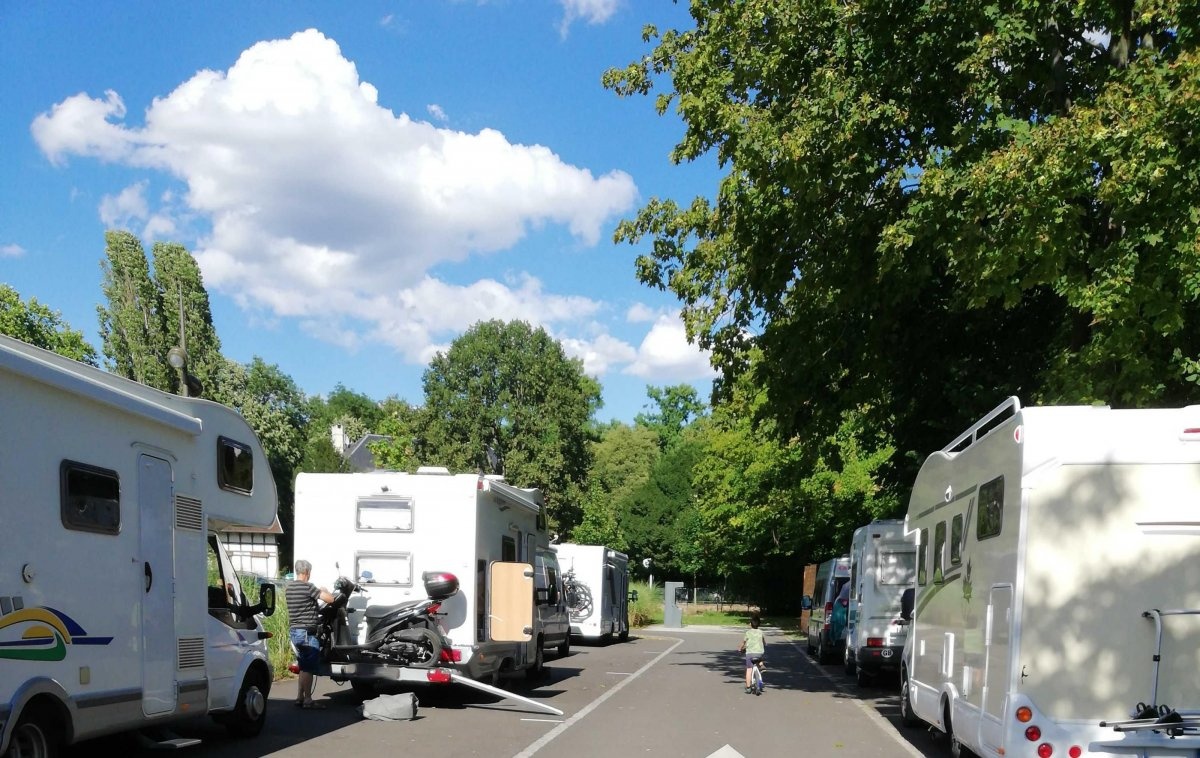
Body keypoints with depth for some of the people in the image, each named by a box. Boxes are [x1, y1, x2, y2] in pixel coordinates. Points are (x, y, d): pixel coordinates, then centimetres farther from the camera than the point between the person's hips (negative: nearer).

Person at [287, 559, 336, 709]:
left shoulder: (289, 588, 10)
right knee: (309, 668, -4)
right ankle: (307, 700, -3)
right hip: (307, 632, -9)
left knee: (303, 667, 17)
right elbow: (330, 599, -18)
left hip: (294, 631, 9)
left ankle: (300, 697, 18)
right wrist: (324, 591, 4)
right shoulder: (308, 587, -16)